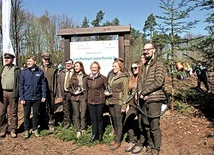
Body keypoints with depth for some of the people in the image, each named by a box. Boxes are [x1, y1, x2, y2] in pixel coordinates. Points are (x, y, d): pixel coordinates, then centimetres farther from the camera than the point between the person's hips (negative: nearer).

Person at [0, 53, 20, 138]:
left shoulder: (17, 69, 1)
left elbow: (19, 83, -3)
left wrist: (16, 94, -12)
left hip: (12, 93, -3)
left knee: (13, 113, 6)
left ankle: (13, 130, 17)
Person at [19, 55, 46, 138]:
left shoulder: (40, 72, -1)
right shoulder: (24, 72, -2)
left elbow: (43, 84, 3)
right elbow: (21, 85, -1)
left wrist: (43, 96, -1)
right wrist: (21, 98, -5)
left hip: (37, 98, 0)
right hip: (27, 98, 0)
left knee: (36, 114, 12)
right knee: (26, 115, 10)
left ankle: (35, 129, 27)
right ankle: (26, 130, 25)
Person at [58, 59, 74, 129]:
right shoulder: (62, 73, 9)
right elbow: (59, 83, 9)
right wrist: (60, 94, 3)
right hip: (65, 93, 3)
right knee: (66, 110, 10)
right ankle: (67, 123, 26)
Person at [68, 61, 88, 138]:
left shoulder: (86, 77, 0)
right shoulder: (73, 77, 9)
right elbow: (69, 87, 9)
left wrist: (84, 90, -12)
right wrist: (74, 92, -7)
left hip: (83, 97, -2)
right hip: (74, 98, 3)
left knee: (83, 115, 1)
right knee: (76, 115, 7)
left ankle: (82, 130, 18)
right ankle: (78, 130, 17)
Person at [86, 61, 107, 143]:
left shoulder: (102, 78, -10)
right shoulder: (88, 78, 5)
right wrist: (88, 97, 14)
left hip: (100, 101, -4)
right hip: (90, 101, 4)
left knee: (99, 118, 8)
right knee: (92, 118, 10)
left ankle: (100, 135, 24)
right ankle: (94, 134, 25)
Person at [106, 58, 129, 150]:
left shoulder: (124, 78, -7)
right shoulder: (111, 76, 13)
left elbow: (125, 93, -11)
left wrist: (124, 106, -15)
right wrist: (107, 93, 6)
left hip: (118, 102, -6)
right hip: (110, 102, 7)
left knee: (118, 122, 0)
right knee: (114, 122, 13)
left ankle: (118, 141, 9)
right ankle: (116, 138, 25)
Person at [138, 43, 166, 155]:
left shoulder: (159, 65, -6)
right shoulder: (144, 66, 17)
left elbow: (158, 82, -17)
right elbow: (140, 80, 12)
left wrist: (144, 92, -14)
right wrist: (140, 92, -7)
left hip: (154, 100, -7)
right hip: (144, 100, 7)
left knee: (154, 126, 0)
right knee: (146, 125, 15)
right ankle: (150, 145, 31)